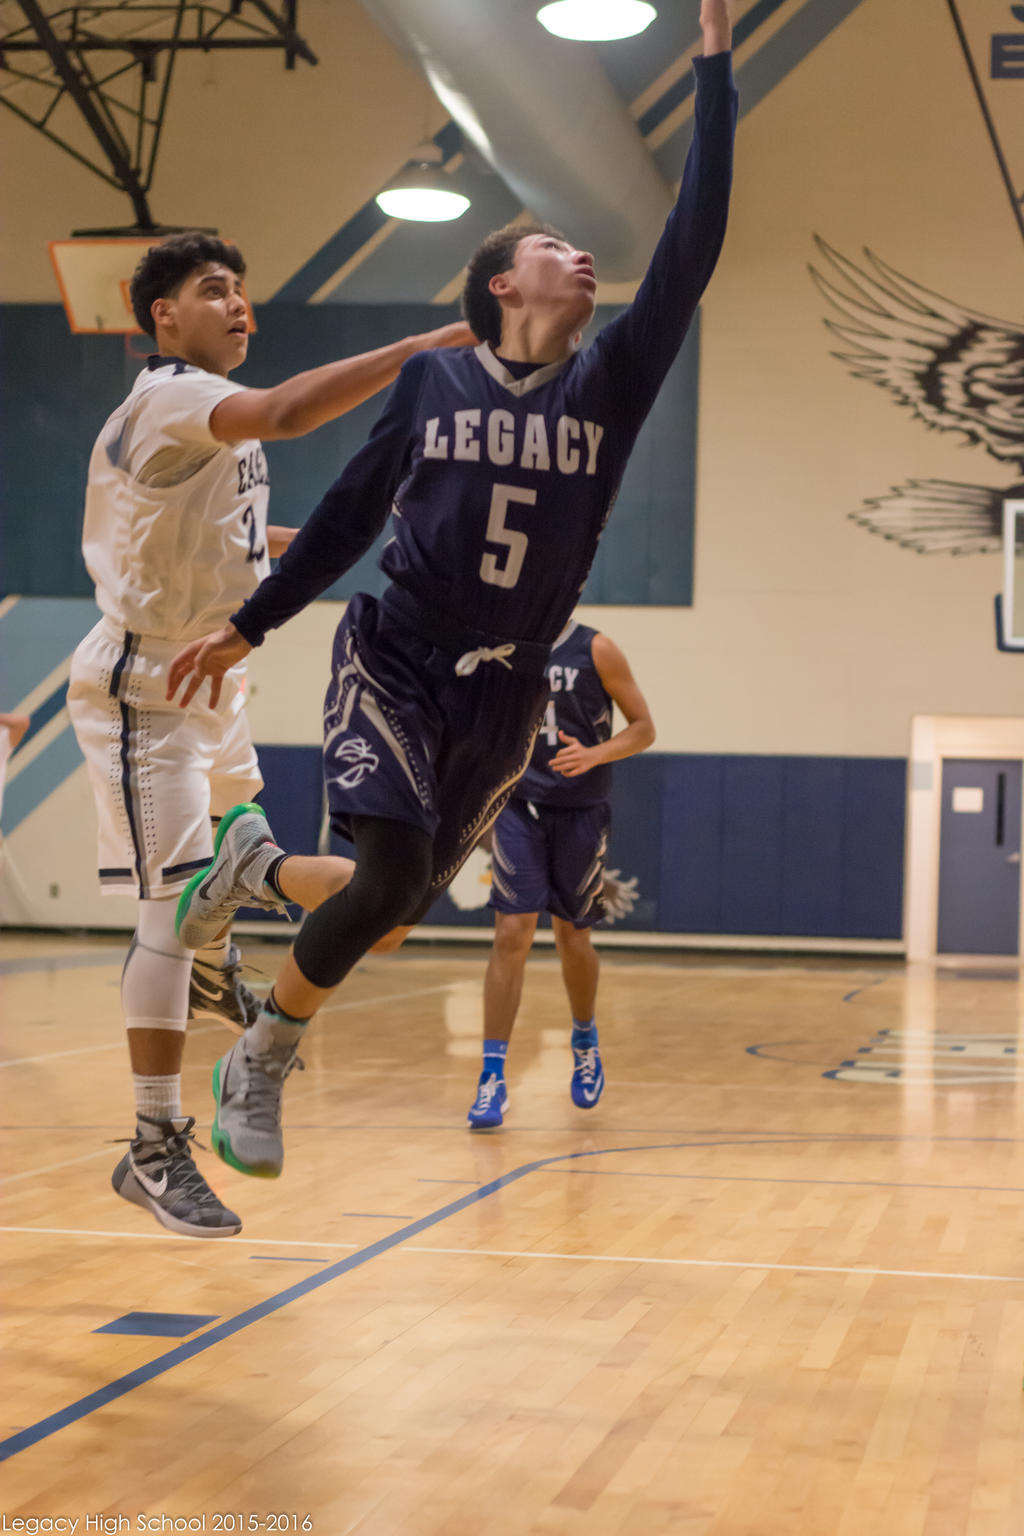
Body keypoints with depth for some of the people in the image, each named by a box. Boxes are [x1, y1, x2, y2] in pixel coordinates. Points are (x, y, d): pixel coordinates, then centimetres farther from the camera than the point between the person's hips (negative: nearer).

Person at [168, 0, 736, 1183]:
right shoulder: (433, 378, -1)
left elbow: (690, 254, -9)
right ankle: (259, 1064, 2)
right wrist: (247, 628, 7)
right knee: (394, 879, -20)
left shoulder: (608, 385, 1)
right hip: (395, 663, -3)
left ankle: (256, 865, 41)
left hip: (504, 691, 4)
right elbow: (349, 512, 6)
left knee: (406, 906, 9)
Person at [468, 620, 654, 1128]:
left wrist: (594, 755, -19)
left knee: (572, 938, 11)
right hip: (519, 806, 1)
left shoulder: (596, 650, -5)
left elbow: (643, 728, -3)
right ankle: (492, 1078, -7)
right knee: (511, 935, -9)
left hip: (580, 813, -1)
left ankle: (585, 1039, 39)